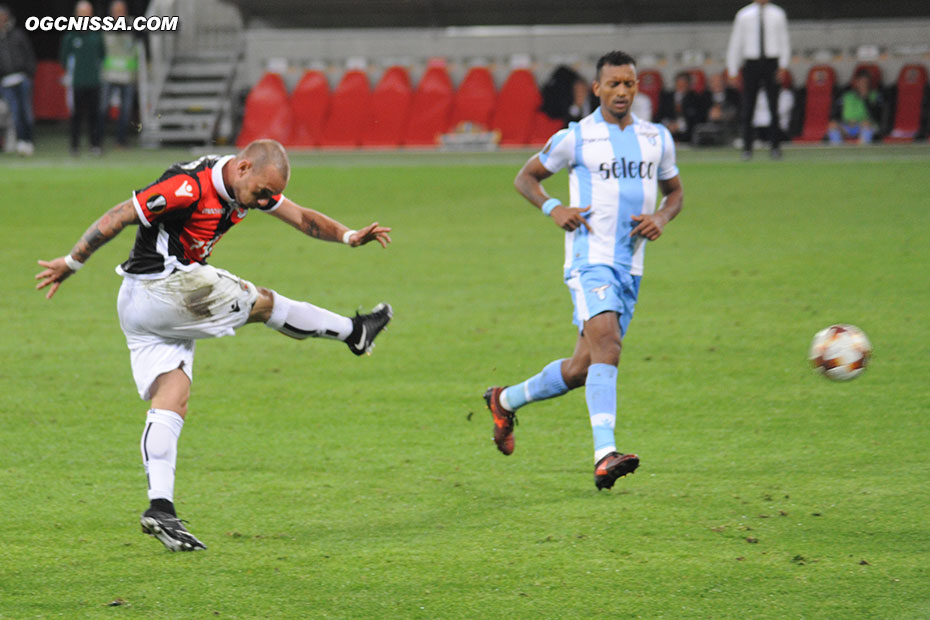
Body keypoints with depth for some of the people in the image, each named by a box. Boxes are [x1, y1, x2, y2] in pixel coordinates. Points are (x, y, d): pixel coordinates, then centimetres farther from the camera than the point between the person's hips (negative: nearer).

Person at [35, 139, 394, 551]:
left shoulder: (251, 186, 6)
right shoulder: (188, 188, -23)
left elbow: (301, 218, 7)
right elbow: (118, 217, -18)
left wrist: (349, 236, -10)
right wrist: (71, 262, -11)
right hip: (161, 290, -9)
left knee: (171, 402, -2)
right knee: (262, 303, 4)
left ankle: (160, 507, -11)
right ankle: (353, 332, 23)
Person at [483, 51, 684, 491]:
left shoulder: (657, 138, 11)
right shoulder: (574, 138, -1)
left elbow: (675, 190, 23)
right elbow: (525, 177, 9)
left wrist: (661, 217, 1)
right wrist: (553, 208, -10)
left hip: (630, 266, 6)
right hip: (590, 258, -6)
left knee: (582, 369, 8)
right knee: (607, 344, -26)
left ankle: (506, 401, 32)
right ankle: (605, 455, -36)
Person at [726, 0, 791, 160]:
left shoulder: (777, 14, 6)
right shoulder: (744, 15, 5)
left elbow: (784, 41, 8)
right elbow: (735, 43, 8)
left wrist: (783, 65, -3)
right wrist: (732, 70, 4)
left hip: (771, 64, 0)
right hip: (751, 64, 0)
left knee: (774, 107, 0)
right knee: (747, 109, -1)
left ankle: (776, 147, 8)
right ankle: (747, 148, 5)